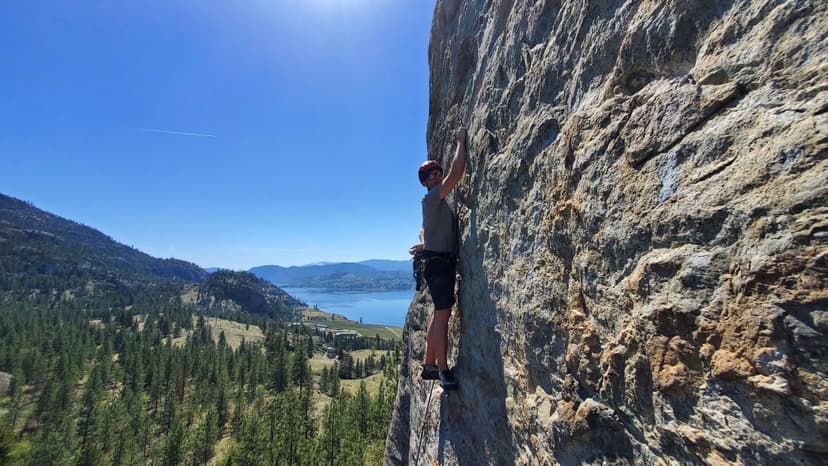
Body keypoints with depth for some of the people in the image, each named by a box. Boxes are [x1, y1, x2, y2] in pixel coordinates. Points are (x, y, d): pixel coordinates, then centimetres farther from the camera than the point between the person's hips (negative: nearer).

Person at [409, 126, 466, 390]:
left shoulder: (439, 203, 20)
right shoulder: (432, 198, -9)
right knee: (443, 315, -10)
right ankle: (443, 370, -5)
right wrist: (461, 142, -10)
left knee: (438, 316, 11)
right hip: (438, 262, -10)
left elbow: (424, 232, 33)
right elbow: (456, 174, -19)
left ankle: (429, 365, 20)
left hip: (444, 262, 10)